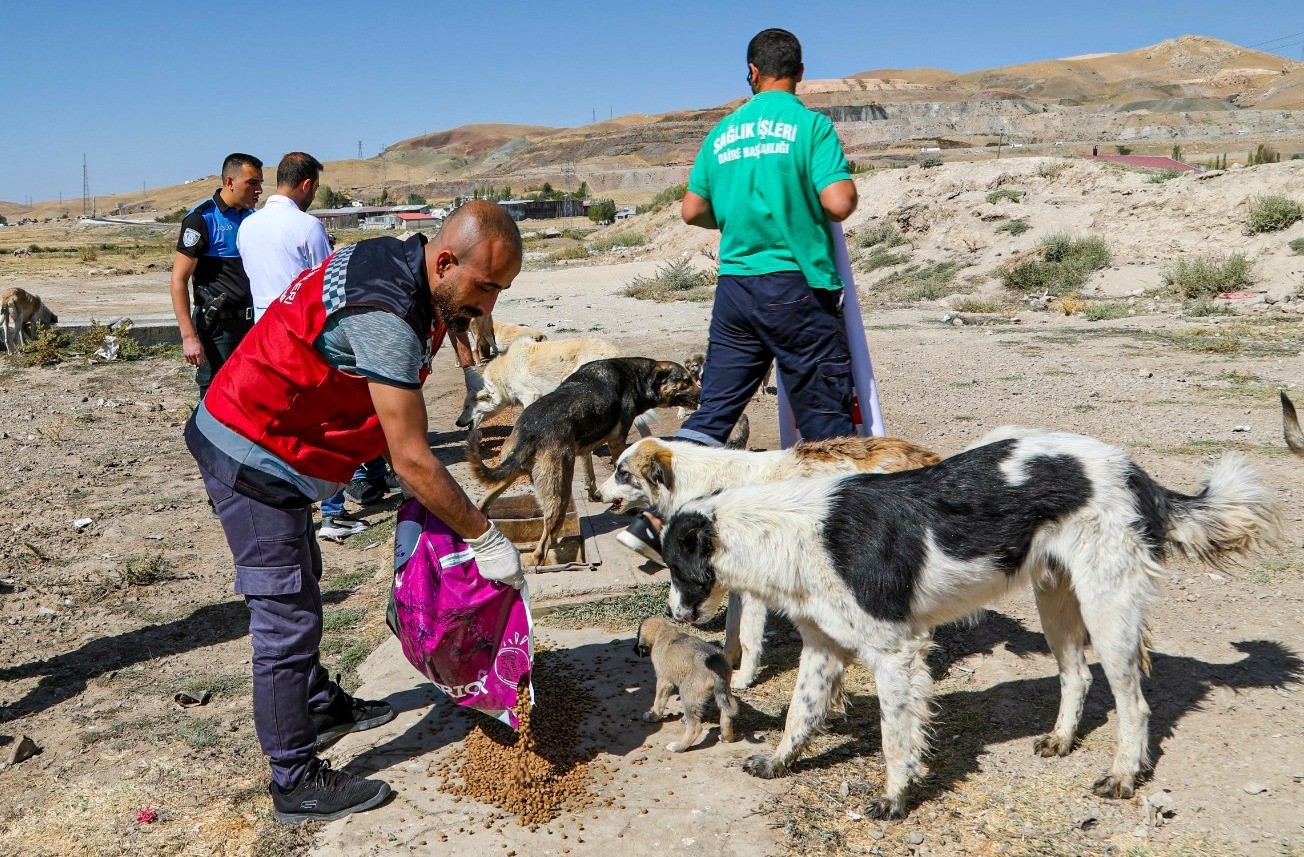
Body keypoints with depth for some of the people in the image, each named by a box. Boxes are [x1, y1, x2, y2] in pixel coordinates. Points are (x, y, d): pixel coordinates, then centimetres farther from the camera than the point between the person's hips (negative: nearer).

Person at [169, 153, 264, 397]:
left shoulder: (252, 217, 11)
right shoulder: (202, 218, -9)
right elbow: (179, 279, -12)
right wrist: (189, 336, -18)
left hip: (252, 322, 6)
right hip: (217, 325, -6)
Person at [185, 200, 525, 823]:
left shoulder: (395, 260, -1)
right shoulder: (387, 320, -30)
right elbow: (411, 460, -28)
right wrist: (485, 539, -21)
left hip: (255, 442, 11)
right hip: (252, 457, -11)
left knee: (299, 583, 24)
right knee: (288, 616, -5)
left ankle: (322, 707, 43)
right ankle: (297, 783, 7)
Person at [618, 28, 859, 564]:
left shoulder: (723, 132, 10)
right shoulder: (811, 125, -6)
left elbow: (693, 211, 13)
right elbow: (840, 204, -15)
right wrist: (848, 185, 7)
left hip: (735, 284, 5)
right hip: (797, 285, -4)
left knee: (714, 409, 9)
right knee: (825, 417, 5)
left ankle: (654, 516, 6)